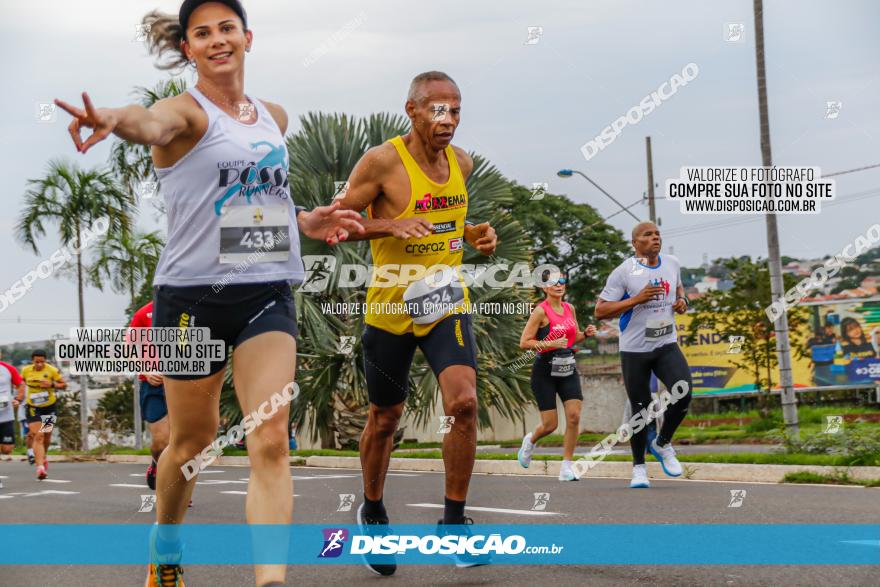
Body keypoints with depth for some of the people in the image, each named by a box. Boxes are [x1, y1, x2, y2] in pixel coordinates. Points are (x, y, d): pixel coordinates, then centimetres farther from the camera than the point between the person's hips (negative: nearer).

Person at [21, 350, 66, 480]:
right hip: (33, 408, -1)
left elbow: (63, 385, -5)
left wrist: (52, 384, -22)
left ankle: (44, 456, 48)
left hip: (49, 407, 1)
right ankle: (40, 467, -22)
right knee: (37, 436, -14)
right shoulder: (26, 370, -6)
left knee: (47, 435, 15)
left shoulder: (52, 370, -12)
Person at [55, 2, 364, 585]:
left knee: (270, 440, -11)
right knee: (192, 440, 10)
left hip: (267, 292, 4)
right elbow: (153, 124, -33)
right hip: (193, 294, -4)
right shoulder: (187, 110, -7)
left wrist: (306, 221, 9)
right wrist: (115, 118, -57)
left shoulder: (275, 116, 12)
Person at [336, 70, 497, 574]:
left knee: (464, 403, -17)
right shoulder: (383, 161, -13)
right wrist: (391, 225, -25)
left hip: (447, 301, 3)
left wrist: (473, 234, 1)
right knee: (385, 418, 11)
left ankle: (454, 519, -2)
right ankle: (373, 513, 35)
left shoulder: (462, 163, 4)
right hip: (391, 306, -3)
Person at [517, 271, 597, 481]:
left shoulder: (569, 308, 8)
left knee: (574, 416, -10)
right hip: (545, 371, -5)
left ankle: (566, 467, -1)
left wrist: (586, 334, 0)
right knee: (550, 424, -2)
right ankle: (530, 441, 33)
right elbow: (524, 343, -12)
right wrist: (550, 344, -23)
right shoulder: (541, 311, -11)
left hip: (568, 369, 5)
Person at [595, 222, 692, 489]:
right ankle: (639, 467, 22)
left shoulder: (672, 263, 5)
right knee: (641, 409, 2)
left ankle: (662, 443, 9)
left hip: (667, 346, 4)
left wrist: (682, 300, 4)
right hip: (634, 350, -3)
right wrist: (637, 299, -22)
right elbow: (600, 311, -13)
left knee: (683, 393, -18)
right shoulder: (624, 272, -11)